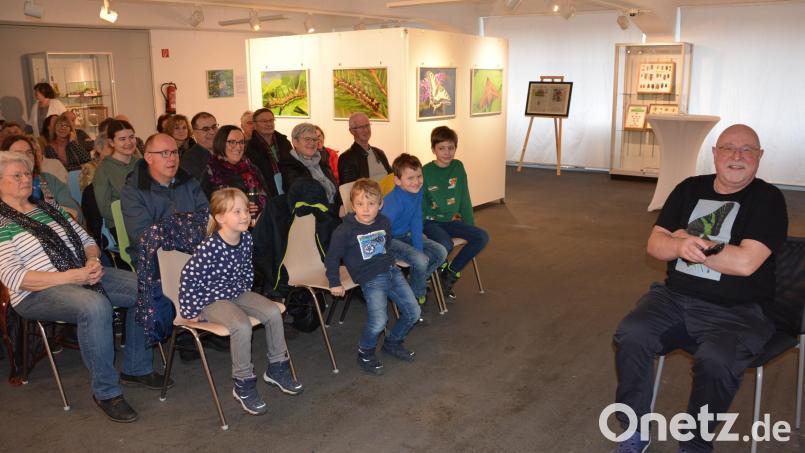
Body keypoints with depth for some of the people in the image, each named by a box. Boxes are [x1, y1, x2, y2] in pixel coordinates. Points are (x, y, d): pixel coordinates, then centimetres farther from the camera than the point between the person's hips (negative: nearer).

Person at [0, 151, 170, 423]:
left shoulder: (49, 209, 18)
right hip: (38, 292, -7)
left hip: (83, 275, 7)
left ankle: (136, 369, 5)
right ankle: (105, 391, -21)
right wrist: (71, 276, -21)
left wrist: (93, 261, -5)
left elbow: (87, 241, 20)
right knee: (96, 306, -37)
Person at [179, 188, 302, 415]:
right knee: (242, 326, -30)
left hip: (238, 292, 7)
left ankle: (277, 368, 10)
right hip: (212, 299, -7)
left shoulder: (246, 238, -4)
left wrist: (247, 291, 14)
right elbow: (189, 277, -19)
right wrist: (194, 310, -14)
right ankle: (243, 384, -11)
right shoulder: (209, 248, -25)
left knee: (273, 312, -10)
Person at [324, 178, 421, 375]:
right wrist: (335, 283, 0)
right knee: (378, 320, -24)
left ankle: (393, 343, 29)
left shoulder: (384, 222, 6)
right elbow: (331, 258, -2)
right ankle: (365, 353, 5)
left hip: (392, 271, 6)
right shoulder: (345, 231, -10)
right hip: (370, 279, -6)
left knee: (413, 312, 3)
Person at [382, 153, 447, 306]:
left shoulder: (417, 192, -9)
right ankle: (417, 293, 4)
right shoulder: (393, 201, -31)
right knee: (420, 260, -27)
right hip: (390, 239, -8)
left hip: (406, 235, 8)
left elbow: (416, 222, -5)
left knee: (441, 253, 2)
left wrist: (419, 248, -11)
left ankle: (414, 283, 18)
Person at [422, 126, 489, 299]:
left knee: (482, 237, -12)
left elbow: (464, 200, 8)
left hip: (451, 220, 6)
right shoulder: (425, 172, -10)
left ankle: (450, 272, 0)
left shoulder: (458, 167, 3)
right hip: (431, 222, -5)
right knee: (446, 245, -34)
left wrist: (470, 225, 8)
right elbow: (419, 205, -6)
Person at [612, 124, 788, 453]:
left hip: (735, 311, -4)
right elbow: (655, 244, 6)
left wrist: (687, 242, -8)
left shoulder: (768, 199, -3)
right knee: (630, 336, -21)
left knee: (715, 361, -33)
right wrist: (680, 245, -18)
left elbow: (745, 262, -17)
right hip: (674, 296, 4)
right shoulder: (690, 189, 11)